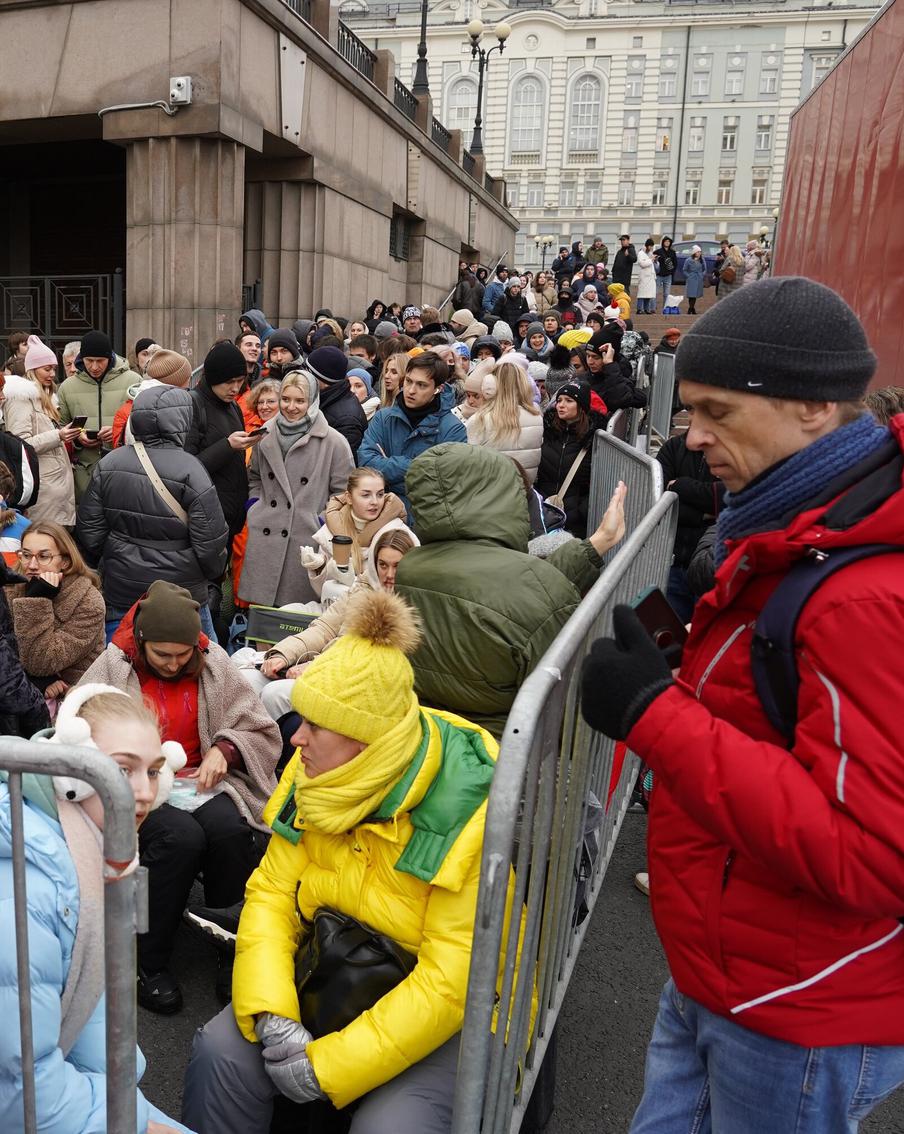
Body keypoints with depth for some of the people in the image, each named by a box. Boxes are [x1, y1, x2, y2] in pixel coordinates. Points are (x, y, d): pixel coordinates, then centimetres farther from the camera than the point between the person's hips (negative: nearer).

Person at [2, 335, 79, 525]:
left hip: (59, 476, 9)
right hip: (44, 481, -9)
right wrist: (57, 436, -23)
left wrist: (65, 434, 13)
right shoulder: (21, 395, -9)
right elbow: (20, 444, -17)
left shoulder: (43, 395, 20)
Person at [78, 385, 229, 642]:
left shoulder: (108, 464, -2)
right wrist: (213, 570, 7)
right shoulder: (189, 469, -17)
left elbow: (90, 532, 4)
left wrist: (100, 565, 23)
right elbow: (210, 541, -14)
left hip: (119, 593, 5)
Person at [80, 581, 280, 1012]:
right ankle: (149, 964, -13)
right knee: (181, 837, -32)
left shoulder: (214, 663, 4)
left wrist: (224, 750, -13)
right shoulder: (113, 667, -1)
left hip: (202, 780, 2)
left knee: (231, 830, -30)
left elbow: (263, 733, 7)